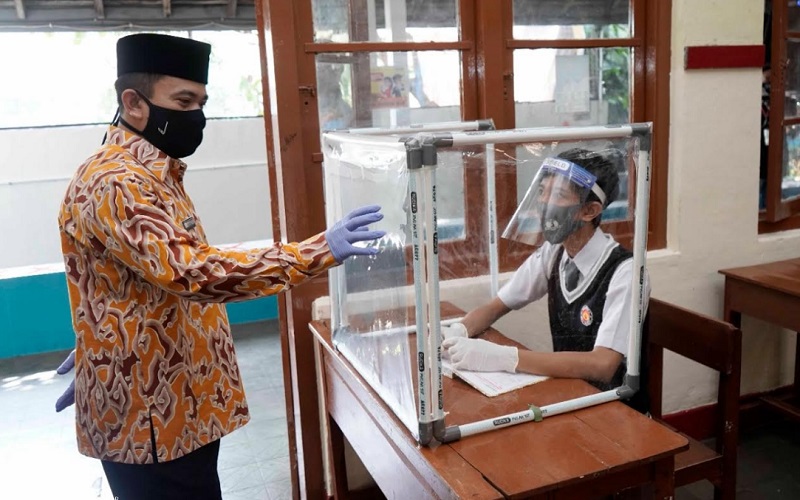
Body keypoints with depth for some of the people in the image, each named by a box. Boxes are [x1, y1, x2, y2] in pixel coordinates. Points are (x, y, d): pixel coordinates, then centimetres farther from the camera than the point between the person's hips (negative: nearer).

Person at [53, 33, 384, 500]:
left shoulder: (154, 172, 12)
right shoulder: (116, 182, -21)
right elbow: (189, 270, -35)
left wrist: (94, 356, 26)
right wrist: (319, 252, -37)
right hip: (151, 419, -9)